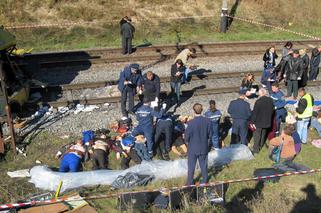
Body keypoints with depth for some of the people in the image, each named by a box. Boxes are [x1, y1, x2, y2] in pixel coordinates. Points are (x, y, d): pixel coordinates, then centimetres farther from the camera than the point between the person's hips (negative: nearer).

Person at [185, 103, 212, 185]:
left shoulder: (191, 123, -24)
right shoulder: (207, 121, -13)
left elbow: (187, 136, -15)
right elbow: (210, 135, -4)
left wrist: (187, 141, 6)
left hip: (193, 148, -3)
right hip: (204, 148, 3)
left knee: (191, 167, 14)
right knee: (203, 165, 20)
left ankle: (190, 183, 26)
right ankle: (205, 181, 34)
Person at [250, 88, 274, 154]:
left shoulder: (258, 102, -23)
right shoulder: (270, 100, -6)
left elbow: (254, 113, -19)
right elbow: (272, 110, 7)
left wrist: (252, 121, -8)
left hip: (258, 122, -5)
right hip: (267, 121, 5)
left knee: (257, 136, 7)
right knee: (263, 134, 23)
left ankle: (256, 149, 13)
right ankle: (261, 146, 40)